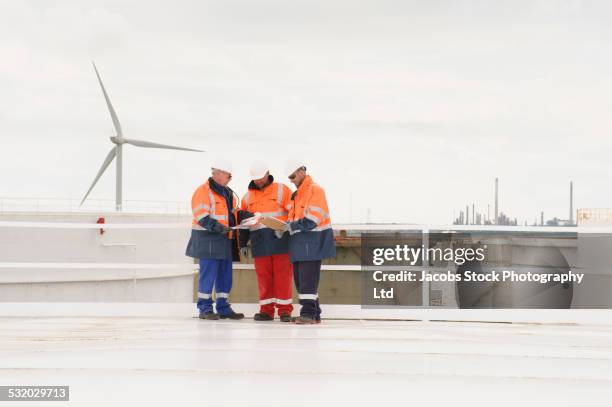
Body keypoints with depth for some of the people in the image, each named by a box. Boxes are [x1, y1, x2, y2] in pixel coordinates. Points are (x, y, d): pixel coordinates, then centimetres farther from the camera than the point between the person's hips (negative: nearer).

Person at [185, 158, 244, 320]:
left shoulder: (228, 193, 20)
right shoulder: (203, 191, -8)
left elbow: (233, 214, 29)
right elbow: (202, 217, -17)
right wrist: (218, 227, -27)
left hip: (226, 241, 8)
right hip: (209, 240, -8)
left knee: (225, 275, 10)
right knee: (208, 275, -7)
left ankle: (223, 308, 16)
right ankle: (205, 308, -1)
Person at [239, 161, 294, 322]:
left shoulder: (282, 190, 4)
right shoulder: (248, 197, 16)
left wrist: (285, 230, -12)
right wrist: (243, 244, 15)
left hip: (280, 239, -3)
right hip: (259, 242, 3)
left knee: (283, 275, -5)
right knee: (263, 276, 3)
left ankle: (284, 310, -1)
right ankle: (266, 310, 7)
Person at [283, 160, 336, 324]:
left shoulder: (315, 190, -9)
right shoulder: (296, 195, 21)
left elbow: (312, 220, -18)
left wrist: (291, 226, -17)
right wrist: (284, 228, 3)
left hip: (312, 242, -9)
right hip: (299, 243, 9)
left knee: (307, 280, -12)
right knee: (300, 279, 9)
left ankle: (308, 313, -12)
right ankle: (314, 314, 14)